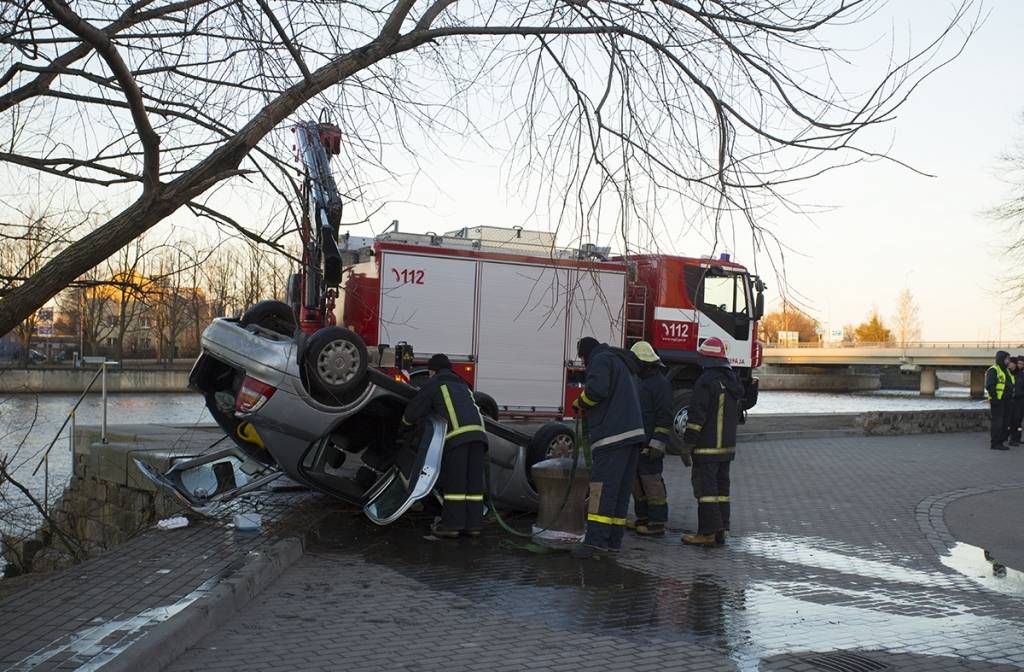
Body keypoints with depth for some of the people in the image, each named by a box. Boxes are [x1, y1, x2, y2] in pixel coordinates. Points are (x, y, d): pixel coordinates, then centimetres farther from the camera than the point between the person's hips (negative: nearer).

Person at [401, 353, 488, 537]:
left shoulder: (434, 384, 16)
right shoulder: (462, 385, 34)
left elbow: (412, 411, 16)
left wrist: (406, 421, 40)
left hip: (457, 433, -5)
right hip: (478, 431, 5)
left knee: (454, 480, -2)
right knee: (474, 479, 8)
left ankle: (451, 524, -3)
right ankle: (473, 523, 8)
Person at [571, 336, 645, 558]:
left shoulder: (601, 360, -3)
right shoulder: (624, 363, 28)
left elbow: (596, 389, -20)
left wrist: (580, 403, -1)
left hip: (613, 436, -10)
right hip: (633, 433, 10)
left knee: (602, 489, -14)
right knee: (621, 491, 9)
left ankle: (596, 540, -18)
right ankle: (613, 539, 12)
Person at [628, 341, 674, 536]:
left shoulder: (660, 383, -11)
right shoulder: (638, 381, 18)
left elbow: (665, 417, -17)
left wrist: (657, 444, -22)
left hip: (649, 445, -9)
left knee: (652, 483, -7)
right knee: (637, 483, 12)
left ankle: (657, 524, -3)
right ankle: (642, 519, 20)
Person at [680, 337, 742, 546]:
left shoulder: (706, 381, -16)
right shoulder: (732, 381, 13)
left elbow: (697, 416, -18)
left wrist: (687, 445, -12)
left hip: (707, 448, -9)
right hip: (727, 447, 9)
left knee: (705, 487, -4)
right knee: (721, 487, 13)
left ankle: (708, 533, -4)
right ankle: (720, 530, 17)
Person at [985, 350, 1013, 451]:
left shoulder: (1006, 371, 19)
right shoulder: (993, 370, -11)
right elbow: (989, 385, -20)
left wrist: (1010, 397, 16)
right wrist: (994, 397, -22)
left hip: (1005, 401, 9)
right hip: (997, 401, -9)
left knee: (1005, 423, 10)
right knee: (997, 422, -7)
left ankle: (1000, 442, 17)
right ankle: (994, 444, -3)